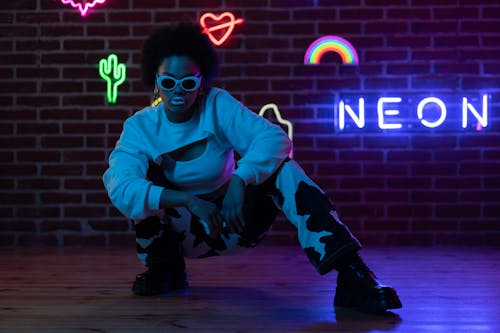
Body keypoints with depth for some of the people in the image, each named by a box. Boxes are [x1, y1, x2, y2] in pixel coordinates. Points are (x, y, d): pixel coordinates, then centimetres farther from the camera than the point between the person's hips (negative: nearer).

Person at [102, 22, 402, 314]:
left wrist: (240, 181, -43)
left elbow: (275, 138, -28)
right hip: (183, 231, 0)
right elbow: (120, 188, -32)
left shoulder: (218, 105, -13)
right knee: (130, 171, -24)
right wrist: (186, 200, -42)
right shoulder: (139, 127, -14)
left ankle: (352, 276, -38)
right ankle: (165, 268, -6)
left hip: (232, 221, 0)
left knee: (281, 168, -26)